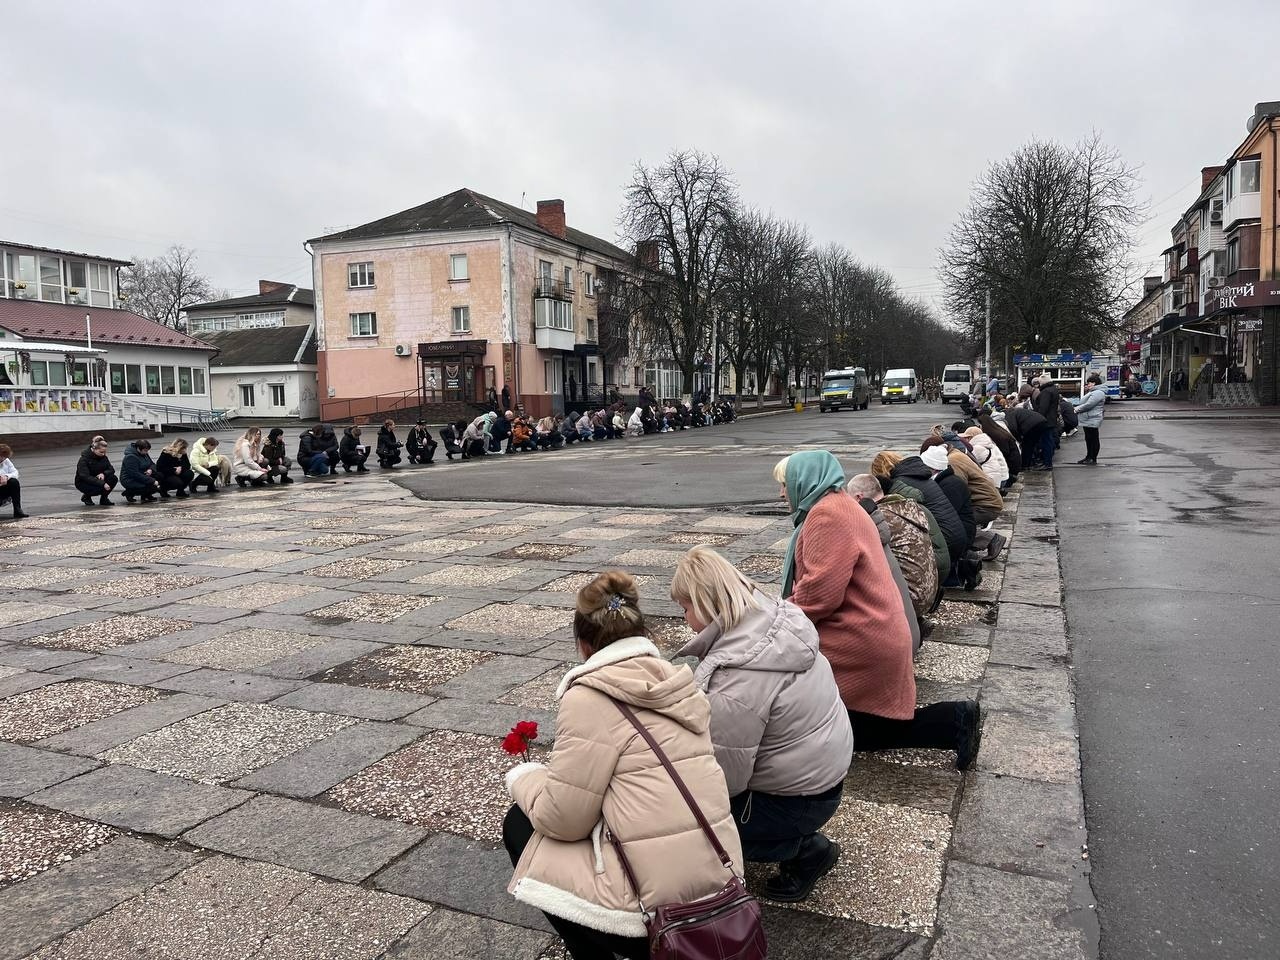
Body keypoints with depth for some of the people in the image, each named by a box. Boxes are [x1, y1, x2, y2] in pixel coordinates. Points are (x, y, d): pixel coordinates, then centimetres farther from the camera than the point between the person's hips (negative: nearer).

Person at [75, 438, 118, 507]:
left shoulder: (103, 457, -4)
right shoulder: (84, 458, -23)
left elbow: (111, 469, -5)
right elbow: (86, 477, -32)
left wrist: (103, 474, -30)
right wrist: (102, 484, -42)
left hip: (97, 478, 6)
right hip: (83, 482, -6)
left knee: (113, 479, -21)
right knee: (99, 488, -35)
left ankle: (104, 499, -1)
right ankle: (86, 497, 0)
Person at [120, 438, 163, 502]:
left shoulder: (144, 453, 5)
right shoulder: (131, 457, -23)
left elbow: (152, 464, 13)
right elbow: (136, 474, -28)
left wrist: (151, 469, -15)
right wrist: (152, 481, -30)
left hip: (142, 477, 9)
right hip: (130, 481, -9)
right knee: (153, 487, -26)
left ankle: (146, 495, 3)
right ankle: (129, 493, -3)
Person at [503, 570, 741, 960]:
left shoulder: (590, 697, -14)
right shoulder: (677, 682, 6)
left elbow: (562, 818, -11)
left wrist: (522, 777, 9)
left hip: (657, 911, -7)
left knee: (521, 825, 12)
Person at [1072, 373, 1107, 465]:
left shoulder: (1098, 393, -16)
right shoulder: (1092, 392, 20)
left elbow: (1088, 405, -22)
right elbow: (1082, 402, 23)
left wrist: (1077, 409, -11)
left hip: (1092, 421, -11)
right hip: (1087, 420, 11)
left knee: (1093, 440, -3)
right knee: (1088, 439, 16)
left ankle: (1094, 459, 2)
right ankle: (1088, 457, 24)